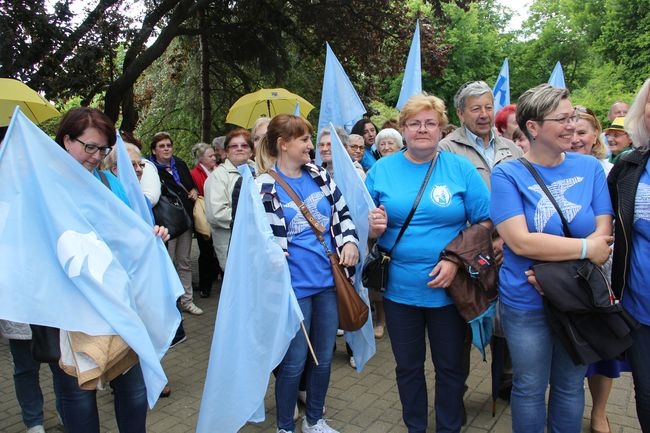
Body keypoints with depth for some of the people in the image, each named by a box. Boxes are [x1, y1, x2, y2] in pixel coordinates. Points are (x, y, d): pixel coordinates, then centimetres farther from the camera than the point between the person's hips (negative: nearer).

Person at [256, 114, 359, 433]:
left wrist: (349, 241, -2)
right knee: (294, 362, 7)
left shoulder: (320, 176, 7)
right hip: (294, 286, -5)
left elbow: (342, 212, 15)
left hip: (328, 280, 5)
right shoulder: (263, 188, -8)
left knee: (324, 357, 16)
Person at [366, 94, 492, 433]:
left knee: (450, 367, 16)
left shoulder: (461, 168, -4)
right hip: (399, 288, 1)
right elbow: (367, 229, 5)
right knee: (408, 367, 17)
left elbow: (485, 222, -5)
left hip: (449, 288, -1)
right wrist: (375, 227, -18)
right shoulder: (382, 170, 0)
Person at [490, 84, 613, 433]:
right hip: (526, 305, -3)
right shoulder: (507, 174, -11)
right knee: (529, 389, 13)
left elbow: (604, 235, -5)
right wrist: (586, 248, -17)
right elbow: (520, 242, -20)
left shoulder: (590, 167, -1)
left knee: (570, 387, 19)